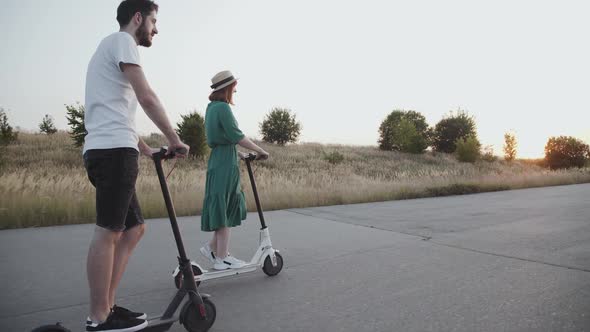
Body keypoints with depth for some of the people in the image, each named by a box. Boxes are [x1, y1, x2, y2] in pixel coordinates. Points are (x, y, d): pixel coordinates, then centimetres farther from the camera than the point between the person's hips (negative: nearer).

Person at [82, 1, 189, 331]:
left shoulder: (111, 47, 30)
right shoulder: (122, 40, 0)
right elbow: (147, 98, -14)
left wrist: (146, 149, 23)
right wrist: (175, 140, -6)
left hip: (108, 151, 10)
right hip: (114, 151, -10)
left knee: (134, 228, 10)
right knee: (108, 232, -8)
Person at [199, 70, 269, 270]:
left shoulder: (212, 107, 17)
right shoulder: (223, 107, -13)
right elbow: (236, 136, -18)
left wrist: (238, 154, 17)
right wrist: (260, 151, -10)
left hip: (218, 162, 9)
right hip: (225, 164, -9)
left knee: (230, 208, 16)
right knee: (225, 210, -2)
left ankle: (212, 247, 20)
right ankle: (222, 258, 6)